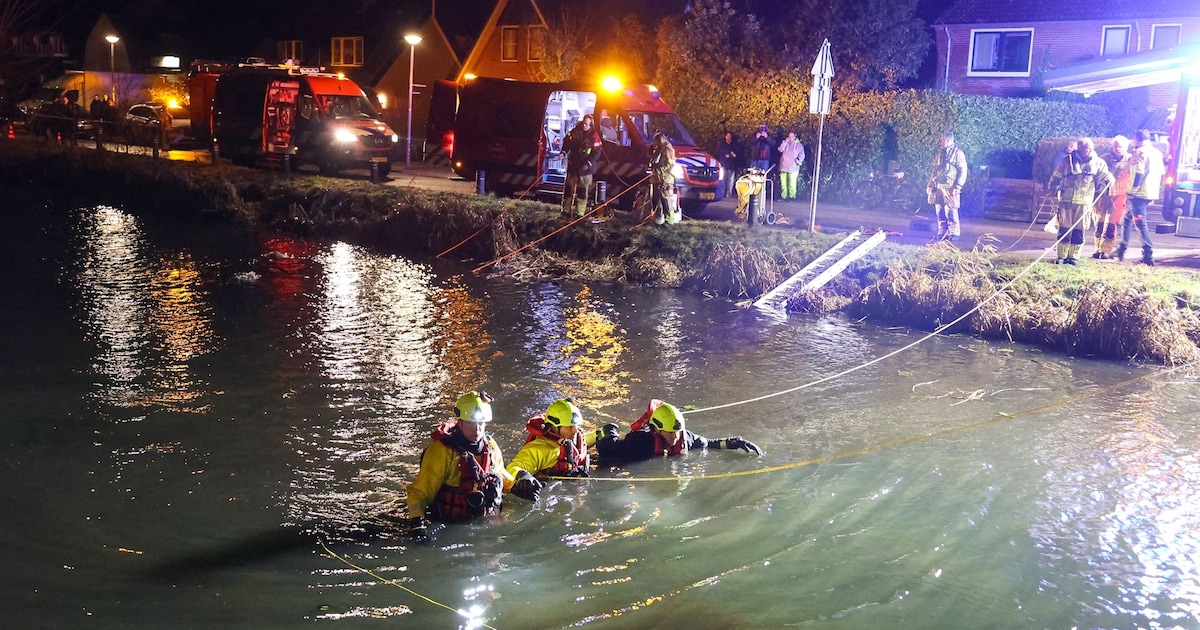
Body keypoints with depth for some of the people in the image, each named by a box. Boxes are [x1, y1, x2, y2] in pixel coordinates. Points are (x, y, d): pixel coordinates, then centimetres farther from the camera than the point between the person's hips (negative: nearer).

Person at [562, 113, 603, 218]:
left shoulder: (594, 136, -11)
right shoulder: (576, 131, 1)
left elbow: (597, 152, -11)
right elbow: (568, 141, 10)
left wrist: (589, 163, -20)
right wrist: (564, 152, -6)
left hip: (585, 167, -4)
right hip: (573, 164, 4)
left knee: (583, 190, -3)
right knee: (568, 187, 9)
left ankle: (580, 212, 3)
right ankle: (566, 210, 20)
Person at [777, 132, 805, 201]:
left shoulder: (799, 145, 10)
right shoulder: (785, 144, 21)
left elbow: (801, 155, 3)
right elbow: (780, 149, 4)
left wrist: (797, 161, -12)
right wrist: (786, 141, 1)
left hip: (792, 168, -4)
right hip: (783, 167, 4)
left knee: (792, 184, -11)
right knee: (783, 183, 1)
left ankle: (792, 196, -9)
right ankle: (783, 196, 6)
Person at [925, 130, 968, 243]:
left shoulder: (958, 153, -3)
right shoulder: (940, 153, 17)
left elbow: (963, 171, -7)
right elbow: (934, 171, 23)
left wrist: (957, 187, -15)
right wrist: (930, 185, 16)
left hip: (950, 188, -7)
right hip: (938, 187, 7)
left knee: (951, 211, -9)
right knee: (939, 212, 7)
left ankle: (954, 233, -4)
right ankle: (942, 233, 13)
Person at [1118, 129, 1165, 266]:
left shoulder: (1139, 153, -11)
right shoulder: (1157, 153, 16)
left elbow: (1138, 174, -20)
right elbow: (1161, 173, 20)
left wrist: (1131, 191, -18)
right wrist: (1157, 190, 26)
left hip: (1139, 193, -9)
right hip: (1152, 193, 9)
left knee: (1140, 222, -9)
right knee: (1128, 217, 21)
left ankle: (1148, 254, -14)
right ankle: (1122, 248, 25)